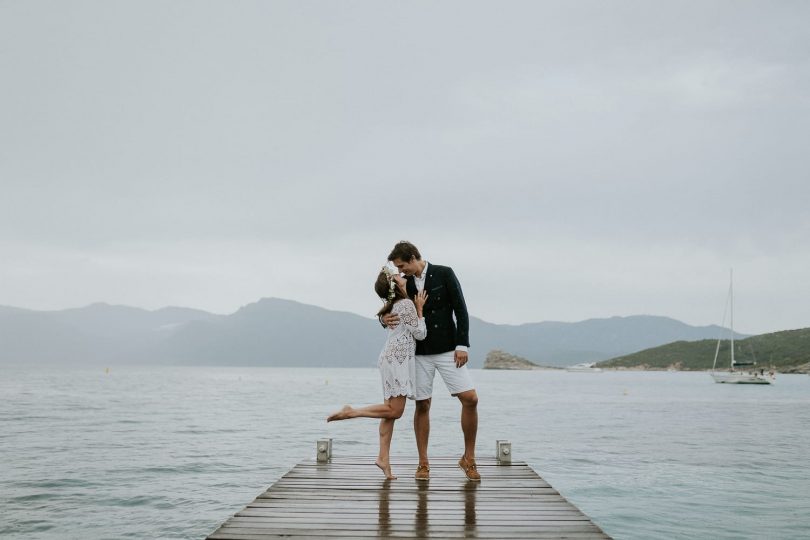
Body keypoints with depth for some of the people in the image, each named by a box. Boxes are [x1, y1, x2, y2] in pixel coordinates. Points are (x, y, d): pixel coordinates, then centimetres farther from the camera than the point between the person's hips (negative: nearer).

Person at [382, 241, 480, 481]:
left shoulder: (444, 274, -4)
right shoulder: (404, 284, 5)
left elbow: (460, 310, -5)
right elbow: (391, 312, 11)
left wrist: (462, 345, -12)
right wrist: (385, 318, -15)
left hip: (448, 350, -2)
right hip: (419, 353, 2)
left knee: (470, 399, -11)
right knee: (422, 405, 1)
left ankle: (468, 459, 5)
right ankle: (423, 463, 12)